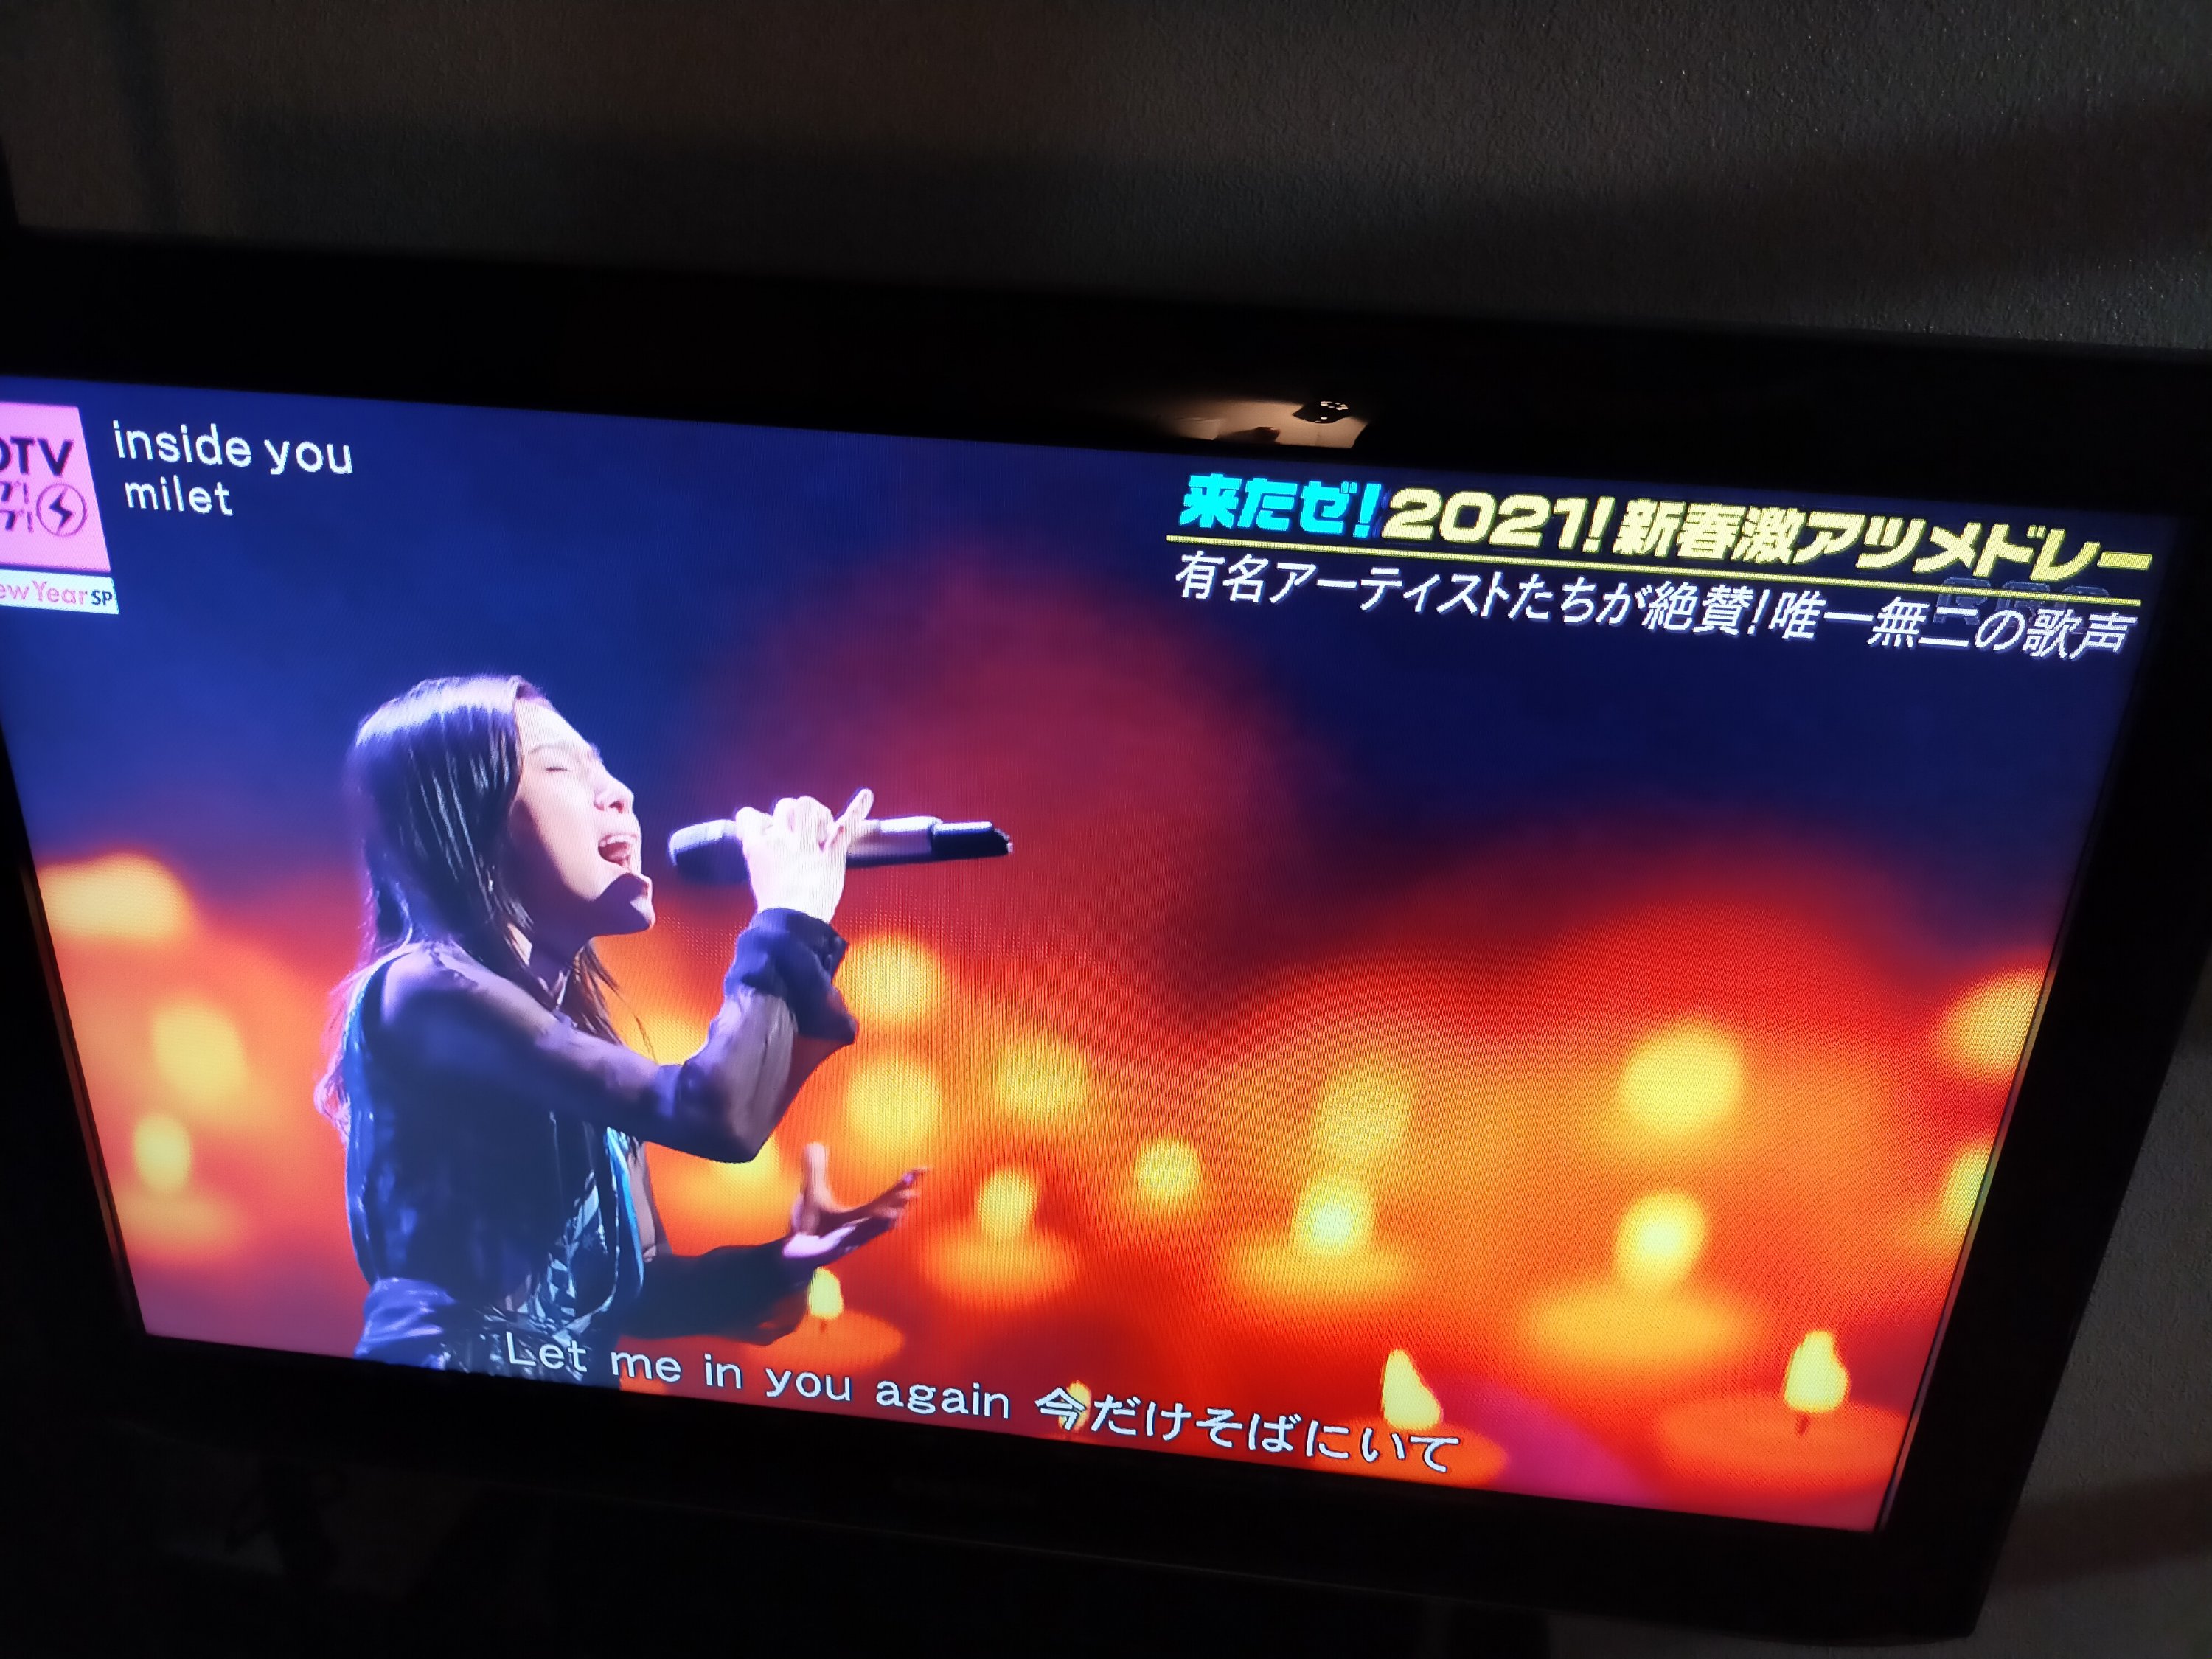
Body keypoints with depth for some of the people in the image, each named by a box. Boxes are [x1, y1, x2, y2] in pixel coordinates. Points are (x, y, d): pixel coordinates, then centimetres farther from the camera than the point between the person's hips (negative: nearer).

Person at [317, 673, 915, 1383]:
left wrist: (783, 1261, -6)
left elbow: (636, 1290, 12)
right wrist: (792, 920, -10)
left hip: (575, 1377, 8)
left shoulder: (566, 1021, 12)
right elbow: (717, 1114, -23)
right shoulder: (424, 987, -12)